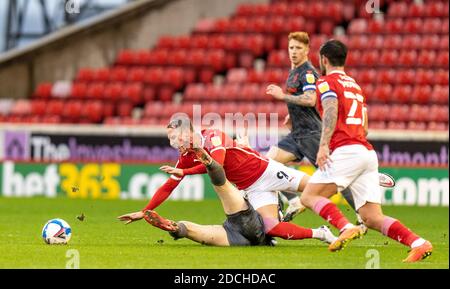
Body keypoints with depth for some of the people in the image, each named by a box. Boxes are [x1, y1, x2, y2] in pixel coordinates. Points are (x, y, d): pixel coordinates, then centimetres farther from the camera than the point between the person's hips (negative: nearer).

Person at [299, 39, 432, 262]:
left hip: (346, 151, -7)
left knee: (309, 196, -4)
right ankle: (417, 243, -20)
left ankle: (346, 228, -28)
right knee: (372, 218, 0)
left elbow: (331, 110, -14)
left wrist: (323, 145, -24)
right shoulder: (355, 86, 29)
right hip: (368, 152, 7)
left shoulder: (326, 83, 5)